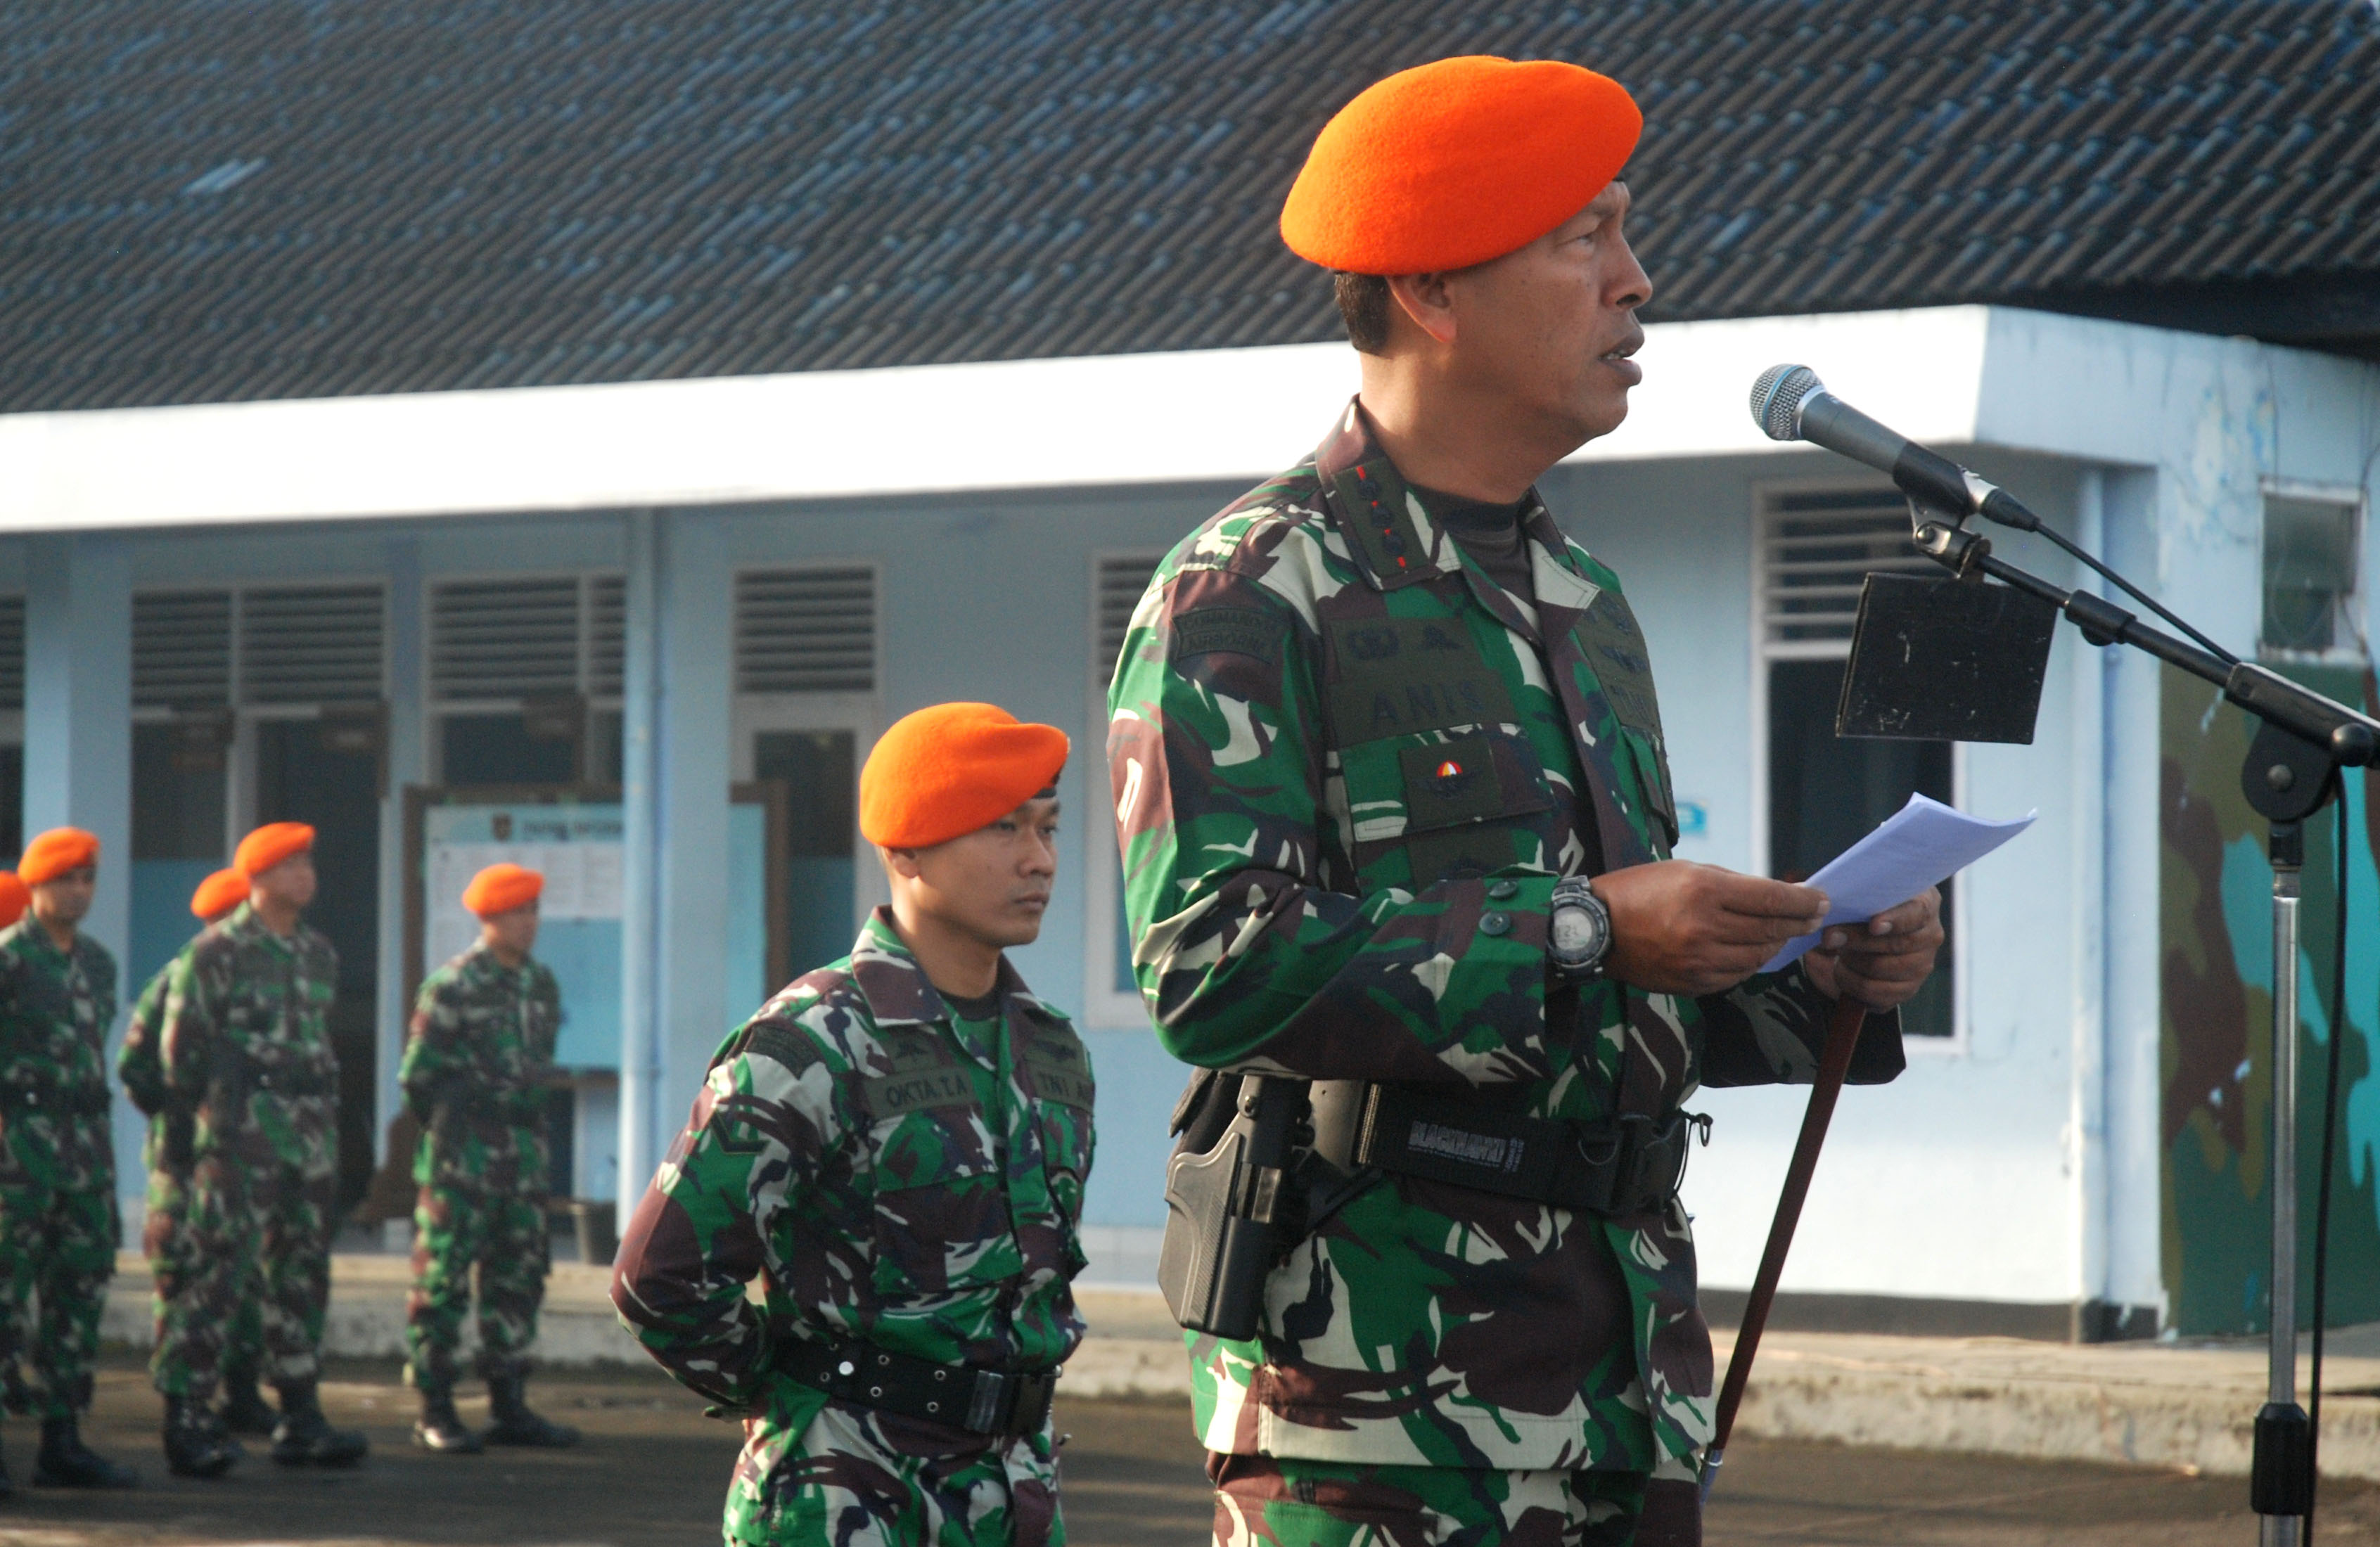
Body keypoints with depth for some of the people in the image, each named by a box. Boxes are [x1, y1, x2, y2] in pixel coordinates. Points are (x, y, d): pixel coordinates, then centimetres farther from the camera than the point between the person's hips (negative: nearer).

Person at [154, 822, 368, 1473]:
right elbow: (180, 1048, -5)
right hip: (242, 1139, -7)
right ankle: (187, 1419, -6)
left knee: (303, 1275, 9)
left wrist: (322, 1115, 17)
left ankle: (301, 1418, 15)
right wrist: (215, 1110, -5)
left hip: (312, 1137, 7)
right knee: (220, 1274, -9)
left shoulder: (318, 954, 15)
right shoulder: (218, 952, -6)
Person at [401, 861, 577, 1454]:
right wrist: (451, 1131, -2)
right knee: (443, 1278, -4)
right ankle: (435, 1412, -1)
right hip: (462, 1157, -7)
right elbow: (418, 1073, -7)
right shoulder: (453, 987, -10)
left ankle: (509, 1406, 15)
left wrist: (527, 1126, 16)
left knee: (519, 1278, 8)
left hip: (523, 1151, 7)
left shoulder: (542, 984, 11)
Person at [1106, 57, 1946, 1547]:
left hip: (1626, 1371, 7)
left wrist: (1814, 985, 6)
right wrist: (1588, 926, -20)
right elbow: (1216, 965, -19)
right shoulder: (1250, 596, -6)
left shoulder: (1587, 602, 20)